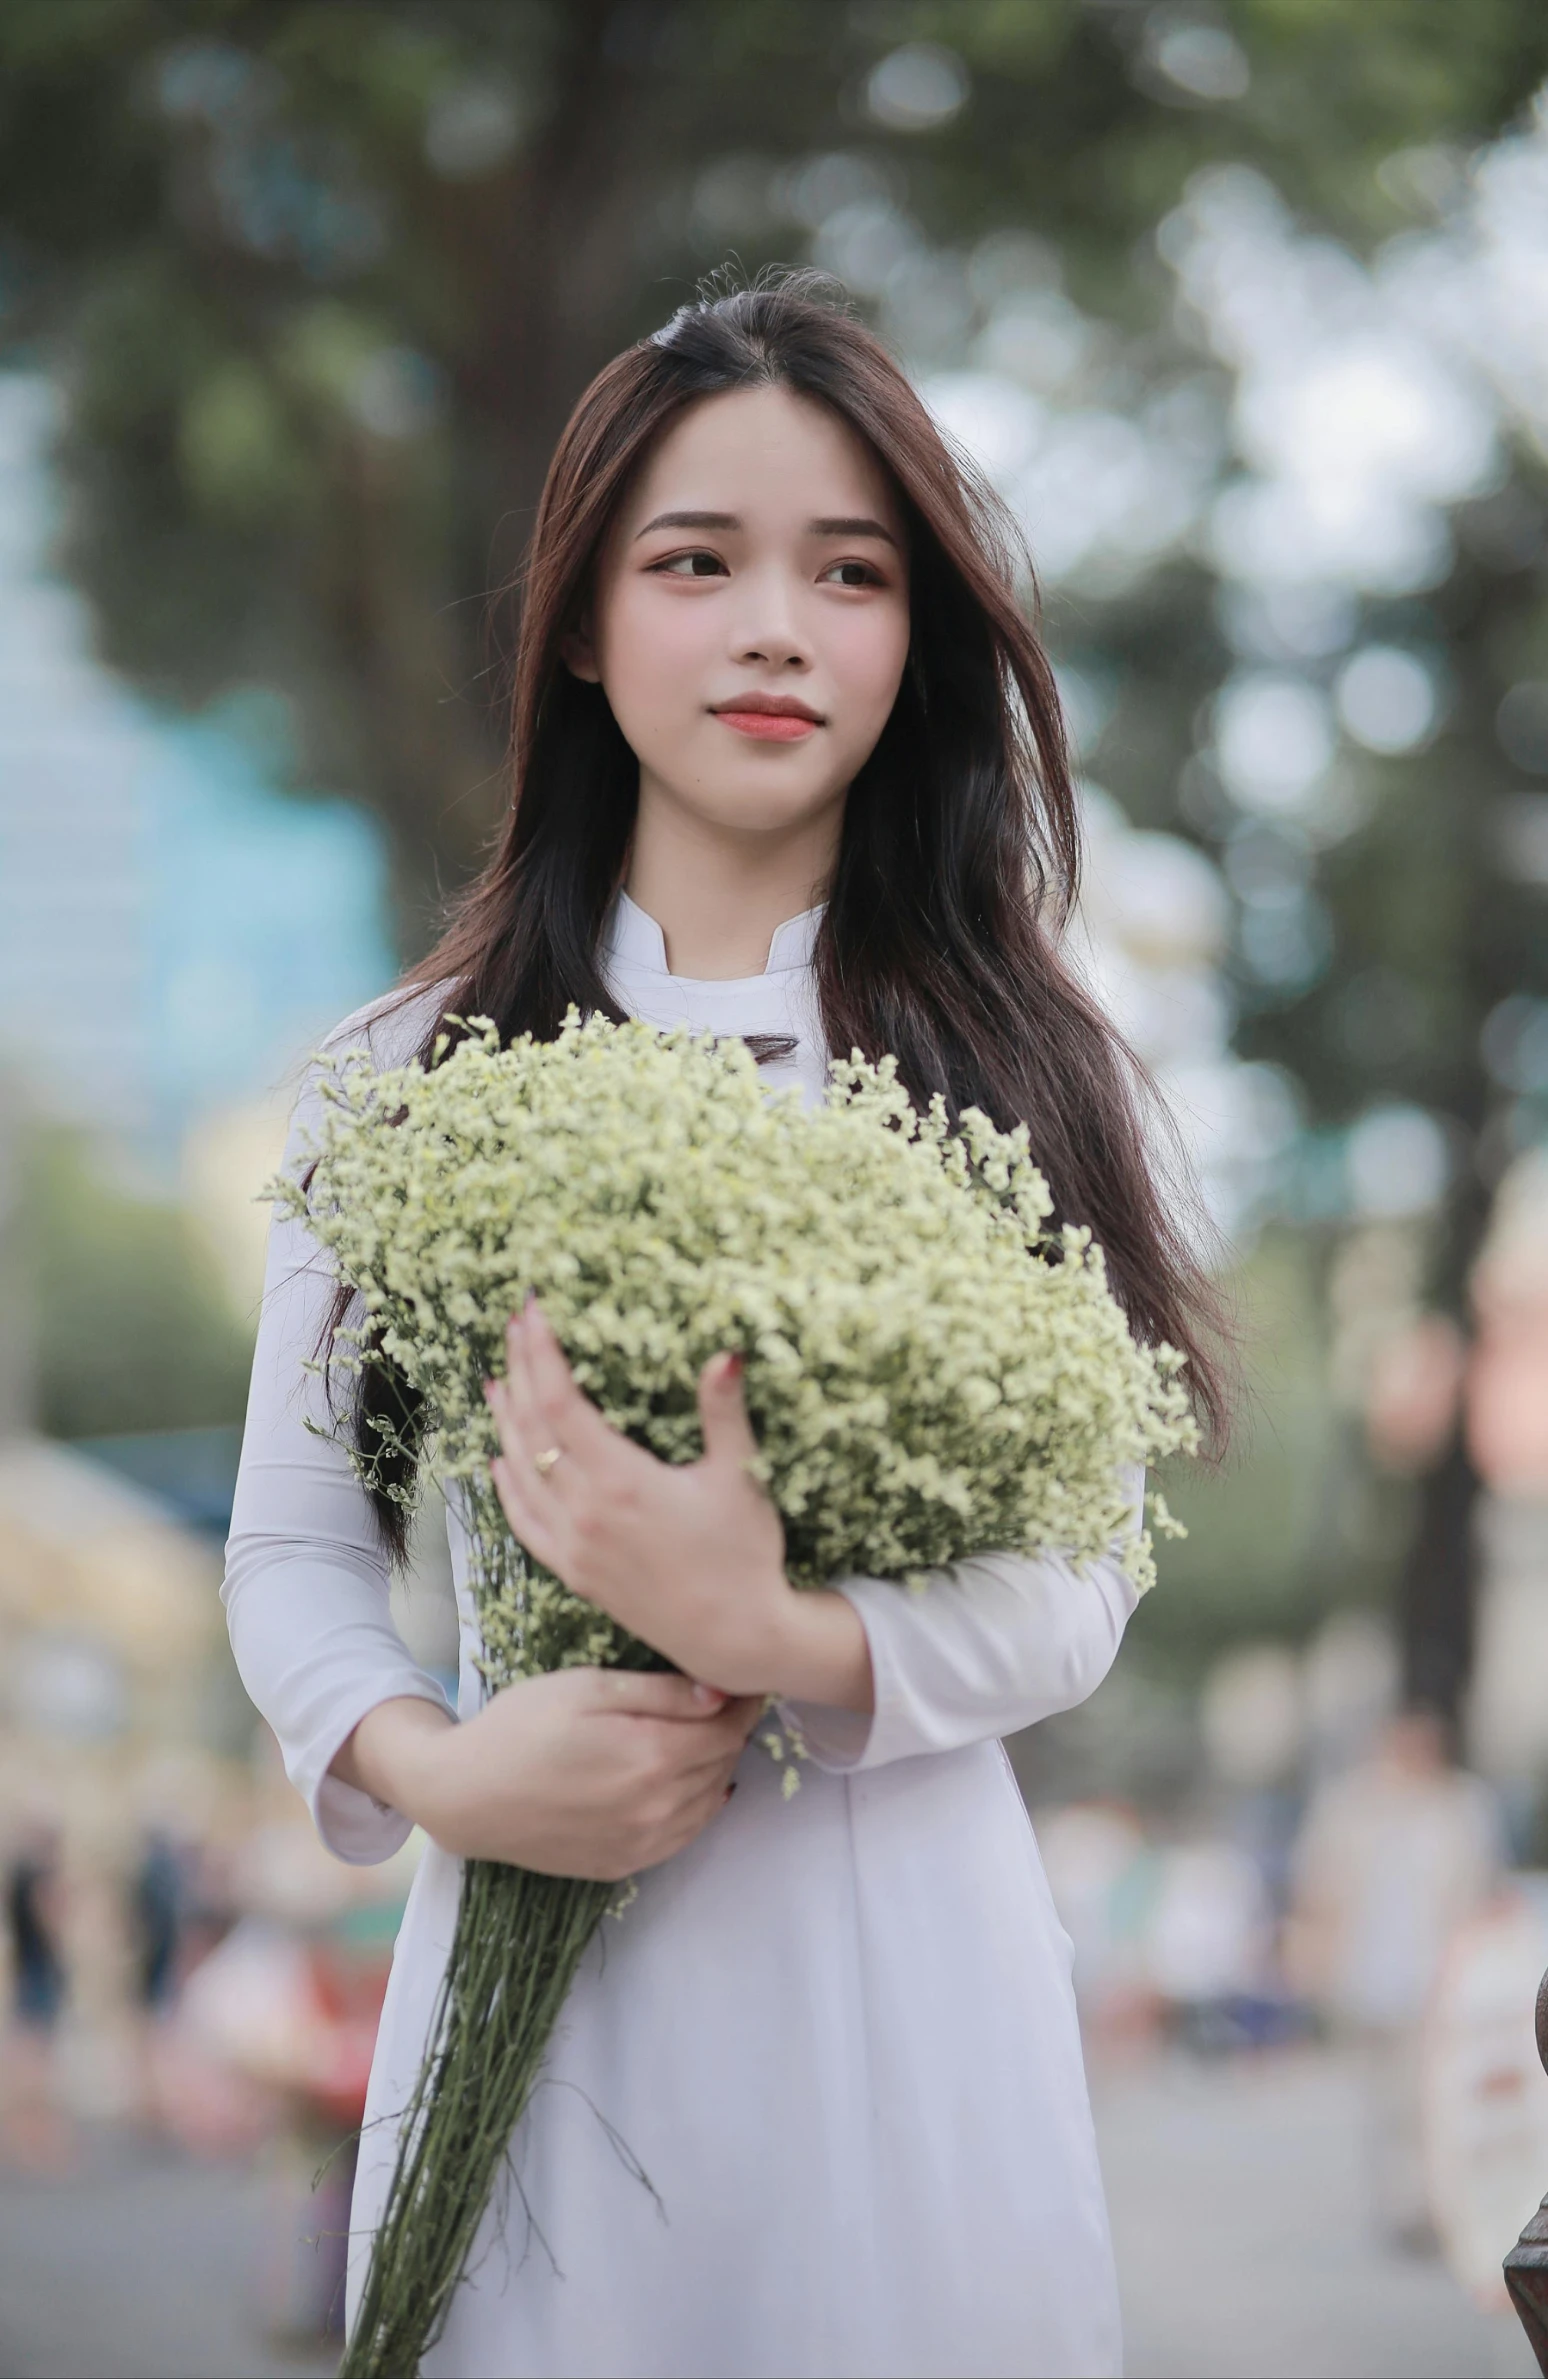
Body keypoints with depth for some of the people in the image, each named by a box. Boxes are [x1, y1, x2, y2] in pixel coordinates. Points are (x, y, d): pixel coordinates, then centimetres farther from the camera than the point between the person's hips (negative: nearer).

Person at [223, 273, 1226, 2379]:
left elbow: (1084, 1583, -3)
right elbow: (294, 1547, 5)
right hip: (537, 1955, 0)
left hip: (903, 1956, 0)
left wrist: (776, 1639, -21)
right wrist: (431, 1764, -15)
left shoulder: (1018, 1074, 2)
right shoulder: (411, 1074, 4)